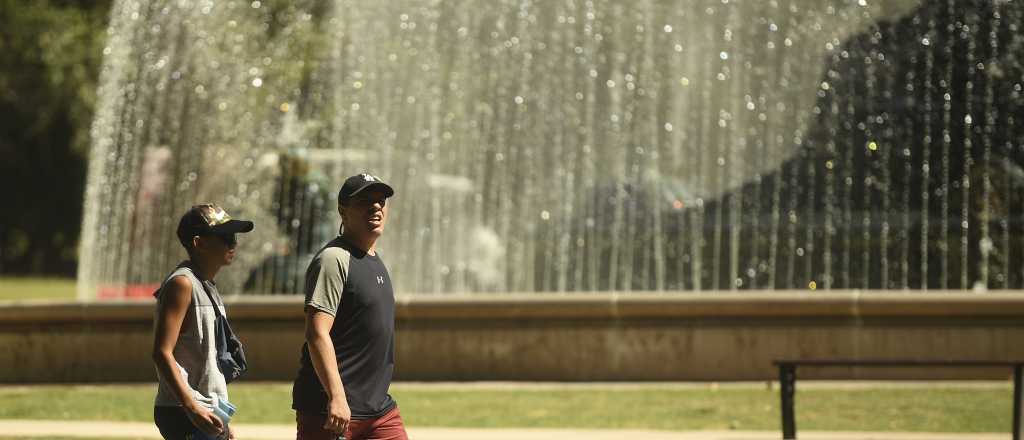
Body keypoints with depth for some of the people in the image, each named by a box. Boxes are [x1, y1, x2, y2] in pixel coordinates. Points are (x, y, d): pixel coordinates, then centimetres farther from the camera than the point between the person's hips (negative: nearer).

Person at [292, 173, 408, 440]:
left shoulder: (376, 261, 18)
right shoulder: (334, 259, -11)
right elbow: (317, 334, -20)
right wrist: (336, 397, -28)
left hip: (379, 406, 9)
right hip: (328, 408, -9)